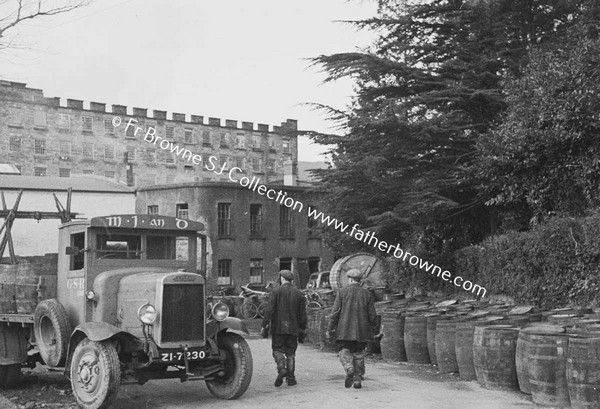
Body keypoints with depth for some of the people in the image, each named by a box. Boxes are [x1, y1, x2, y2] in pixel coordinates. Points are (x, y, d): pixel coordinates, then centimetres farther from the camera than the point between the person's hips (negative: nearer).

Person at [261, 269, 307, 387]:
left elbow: (269, 310, -10)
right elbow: (302, 313, 8)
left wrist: (265, 325, -8)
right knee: (290, 353, 9)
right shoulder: (298, 293, 7)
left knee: (277, 350, 5)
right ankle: (291, 378, 7)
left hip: (278, 328, -3)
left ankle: (281, 369, -19)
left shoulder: (276, 292, -3)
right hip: (293, 328, 3)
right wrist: (303, 329, 15)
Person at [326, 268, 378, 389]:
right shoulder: (367, 294, 3)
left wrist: (330, 329, 0)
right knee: (358, 354, 11)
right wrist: (373, 330, 12)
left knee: (345, 352, 6)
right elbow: (372, 315, 2)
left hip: (345, 330, -2)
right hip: (362, 331, 2)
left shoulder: (342, 292, -2)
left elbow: (335, 312, -4)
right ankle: (358, 379, 8)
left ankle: (349, 369, -21)